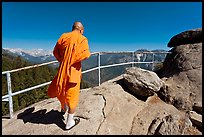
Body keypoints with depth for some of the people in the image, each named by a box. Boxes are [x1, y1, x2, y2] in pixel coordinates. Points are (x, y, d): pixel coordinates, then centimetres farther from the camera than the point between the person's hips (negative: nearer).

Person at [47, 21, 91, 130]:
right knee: (72, 96, 7)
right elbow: (85, 54, -21)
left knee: (62, 89, 27)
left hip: (62, 69, 5)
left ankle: (64, 107, 53)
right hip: (74, 70, -4)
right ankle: (69, 122, 20)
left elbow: (55, 52, 8)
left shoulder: (63, 36, 4)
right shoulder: (82, 39, -9)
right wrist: (89, 53, 0)